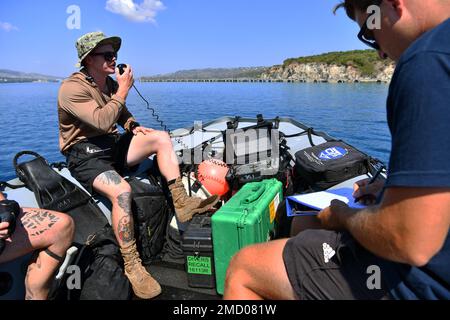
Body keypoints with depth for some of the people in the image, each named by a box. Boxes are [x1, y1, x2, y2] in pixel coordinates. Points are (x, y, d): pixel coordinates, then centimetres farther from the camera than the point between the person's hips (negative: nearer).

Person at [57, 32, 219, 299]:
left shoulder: (110, 83, 13)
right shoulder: (72, 88, -13)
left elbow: (121, 113, 27)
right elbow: (102, 122, -27)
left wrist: (133, 126, 4)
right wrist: (123, 90, -17)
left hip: (113, 146, 8)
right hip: (86, 155, -8)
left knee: (161, 137, -10)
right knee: (122, 190, -36)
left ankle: (181, 204, -17)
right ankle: (132, 266, -23)